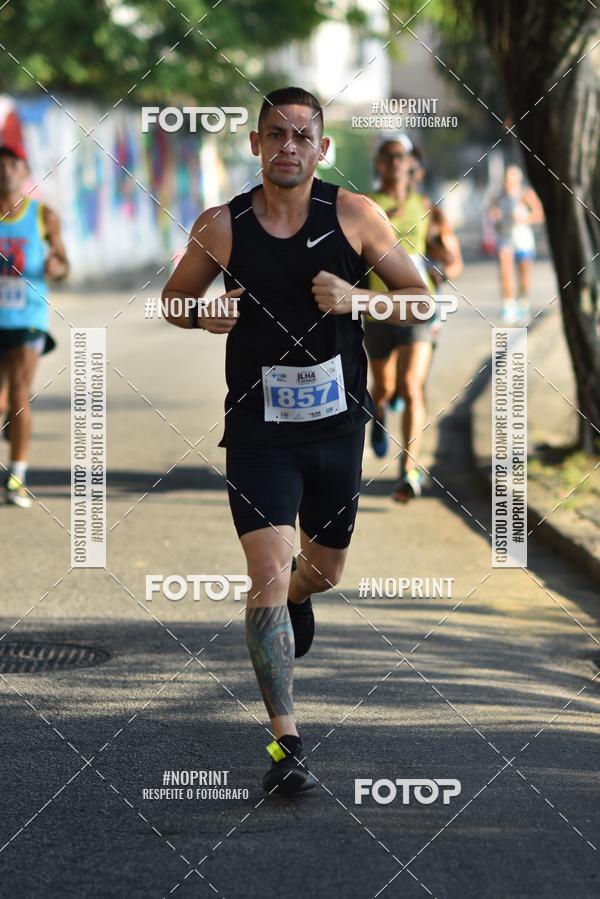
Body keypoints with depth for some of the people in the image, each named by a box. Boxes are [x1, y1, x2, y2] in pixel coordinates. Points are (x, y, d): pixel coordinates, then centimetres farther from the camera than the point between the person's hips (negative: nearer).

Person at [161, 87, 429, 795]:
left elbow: (419, 299, 1)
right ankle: (286, 743, -12)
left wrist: (355, 297, -17)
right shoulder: (221, 227, -5)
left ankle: (293, 598, 59)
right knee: (268, 576, -16)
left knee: (325, 571, 20)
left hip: (337, 424, 2)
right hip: (258, 429, -2)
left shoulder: (354, 217, -5)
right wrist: (205, 314, -12)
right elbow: (174, 299, 11)